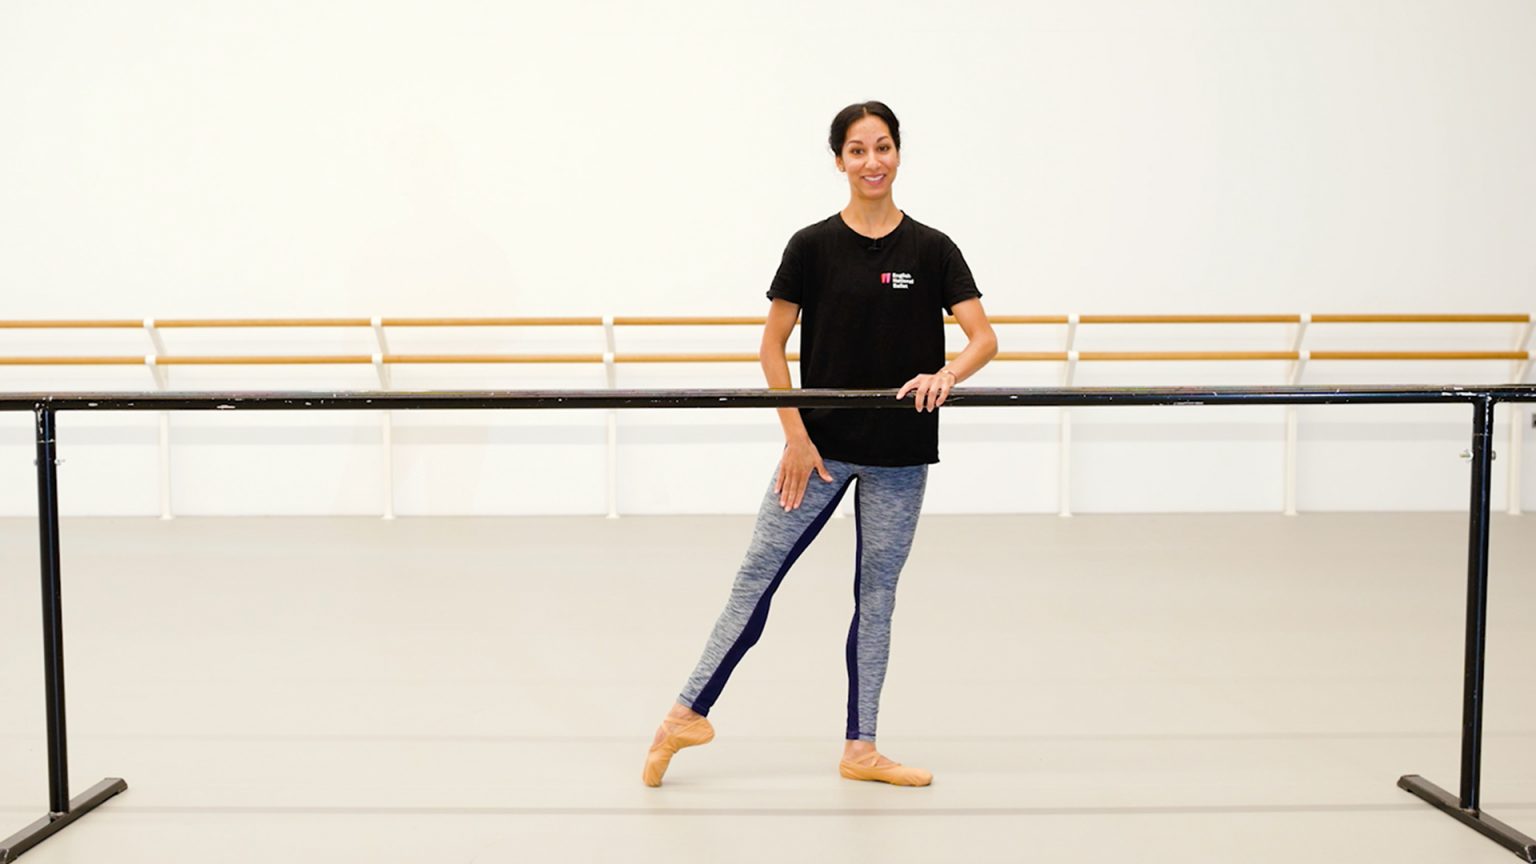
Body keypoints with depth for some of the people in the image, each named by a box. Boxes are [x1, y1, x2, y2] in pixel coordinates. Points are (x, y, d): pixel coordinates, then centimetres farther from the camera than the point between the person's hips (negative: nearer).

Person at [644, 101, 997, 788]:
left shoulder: (932, 250, -1)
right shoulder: (813, 246, -4)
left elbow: (984, 337, -6)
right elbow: (772, 345, -1)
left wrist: (948, 374, -28)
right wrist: (795, 436, -8)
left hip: (899, 455, 1)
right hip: (821, 445, -1)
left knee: (876, 595, 9)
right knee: (757, 575, -1)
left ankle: (860, 748, 19)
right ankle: (690, 712, 11)